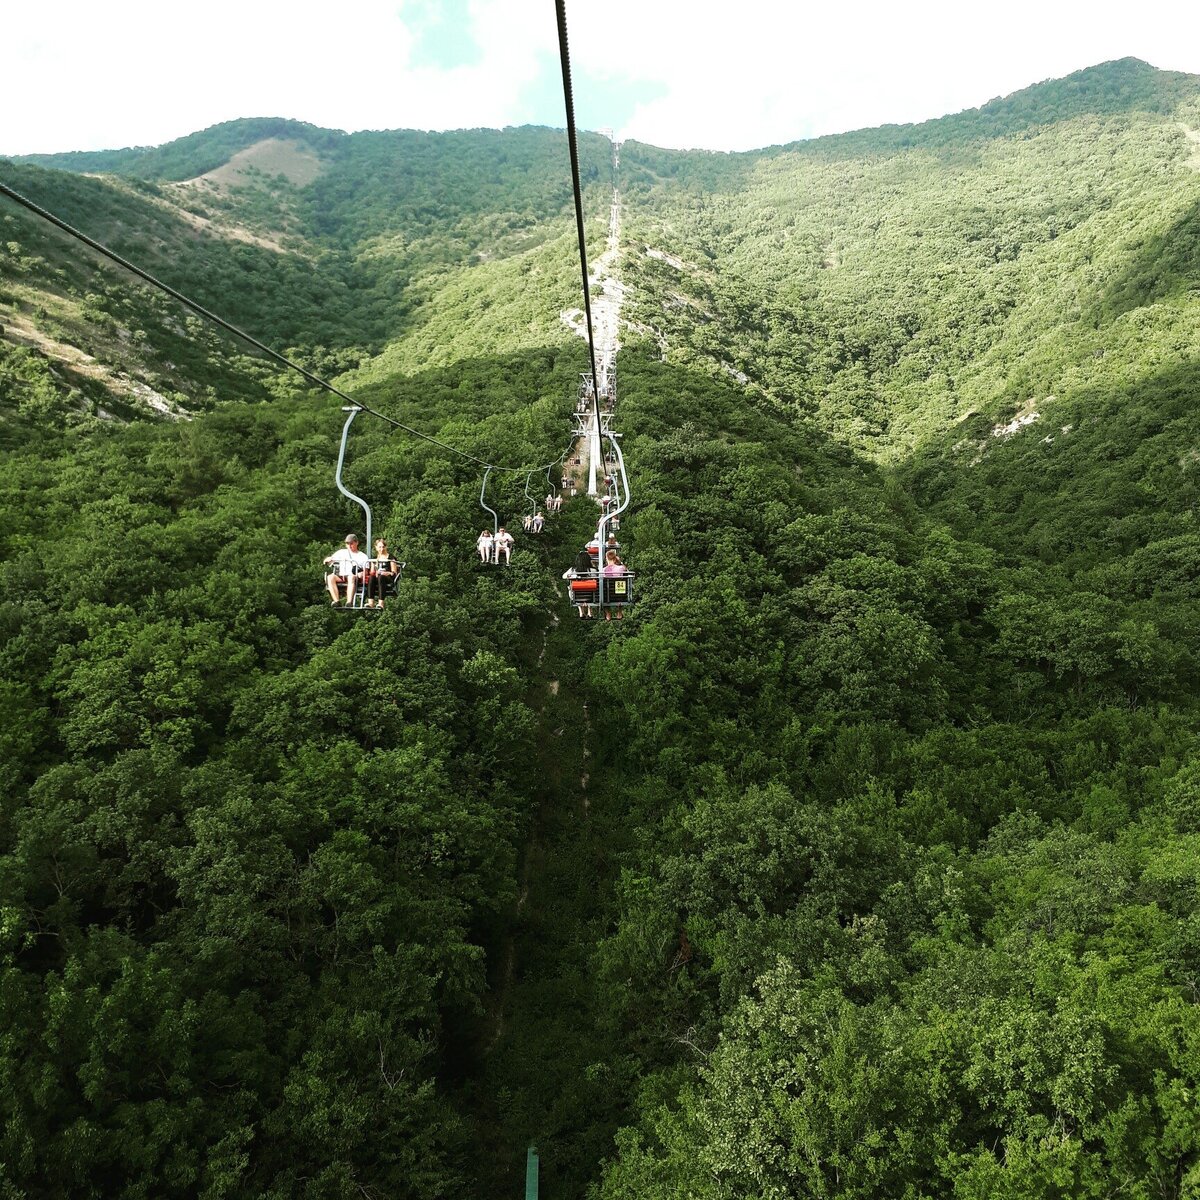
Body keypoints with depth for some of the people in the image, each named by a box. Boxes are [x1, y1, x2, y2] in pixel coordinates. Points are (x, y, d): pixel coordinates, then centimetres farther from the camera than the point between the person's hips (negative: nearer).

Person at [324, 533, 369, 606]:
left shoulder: (362, 556, 19)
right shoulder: (341, 552, 27)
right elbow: (326, 561, 24)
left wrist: (362, 574, -15)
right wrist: (329, 559, -2)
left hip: (355, 578, -3)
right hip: (340, 577, 3)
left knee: (352, 577, -39)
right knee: (330, 577, -31)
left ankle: (349, 602, -53)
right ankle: (336, 601, -41)